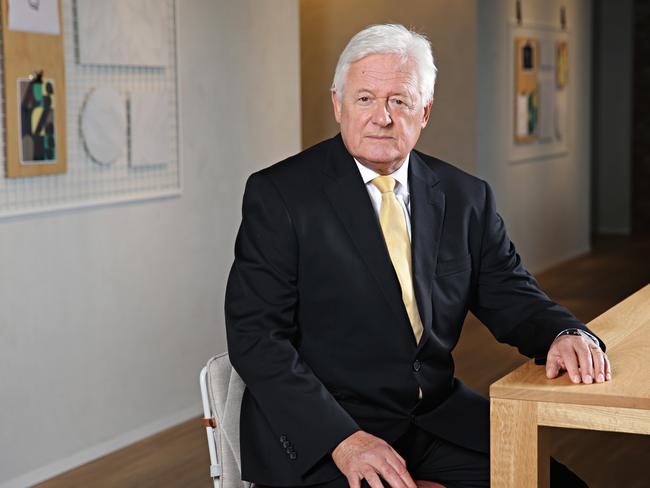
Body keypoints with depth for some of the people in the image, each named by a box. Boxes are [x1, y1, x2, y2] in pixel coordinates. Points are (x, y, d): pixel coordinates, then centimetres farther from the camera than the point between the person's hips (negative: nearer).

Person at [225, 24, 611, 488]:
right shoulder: (278, 195, -5)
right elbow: (255, 334, -11)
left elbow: (511, 297, 13)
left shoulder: (466, 197, 8)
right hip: (316, 433, -4)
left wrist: (567, 335, -12)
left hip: (438, 419, 5)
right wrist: (342, 439, -21)